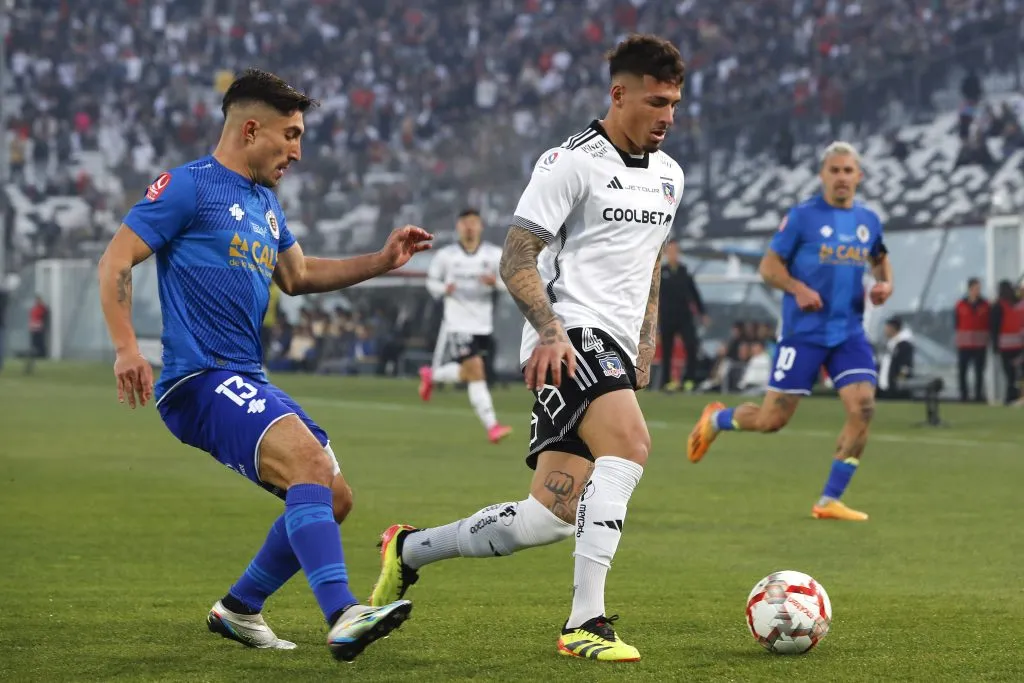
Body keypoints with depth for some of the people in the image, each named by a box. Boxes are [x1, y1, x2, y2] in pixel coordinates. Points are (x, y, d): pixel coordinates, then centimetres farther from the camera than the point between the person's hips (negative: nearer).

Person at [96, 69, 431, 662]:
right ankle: (343, 617, -41)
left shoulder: (266, 203, 22)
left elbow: (298, 275, 35)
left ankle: (239, 609, 25)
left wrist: (383, 261, 25)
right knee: (308, 461, -29)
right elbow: (116, 262, -8)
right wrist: (127, 349, -20)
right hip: (200, 378, -10)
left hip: (248, 382, 10)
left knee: (333, 499, 10)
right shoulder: (189, 186, -5)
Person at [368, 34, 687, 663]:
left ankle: (409, 550, 22)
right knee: (630, 443, -32)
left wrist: (647, 341, 22)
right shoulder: (573, 162, -8)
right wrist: (550, 331, -25)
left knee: (548, 520, 1)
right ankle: (586, 622, -33)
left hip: (615, 352, 8)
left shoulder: (668, 175, 17)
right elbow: (517, 259, -11)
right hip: (571, 337, -8)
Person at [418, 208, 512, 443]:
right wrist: (443, 289, -11)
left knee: (467, 374, 15)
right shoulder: (446, 255, -1)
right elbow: (431, 280, 11)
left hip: (483, 325, 4)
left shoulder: (494, 254, 0)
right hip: (457, 324, -4)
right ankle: (491, 426, -15)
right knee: (476, 371, -15)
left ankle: (431, 375, 46)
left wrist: (495, 281, -28)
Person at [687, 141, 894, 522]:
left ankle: (830, 501, -3)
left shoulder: (868, 221, 8)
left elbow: (879, 259, 25)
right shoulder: (802, 216, -6)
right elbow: (769, 266, -4)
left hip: (849, 332, 4)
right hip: (803, 331, -4)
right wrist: (798, 288, -21)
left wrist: (885, 283, 3)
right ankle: (716, 420, 32)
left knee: (863, 408, -14)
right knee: (773, 419, -2)